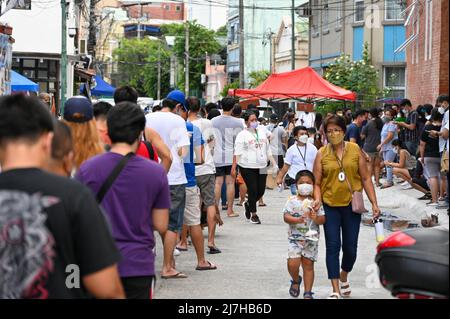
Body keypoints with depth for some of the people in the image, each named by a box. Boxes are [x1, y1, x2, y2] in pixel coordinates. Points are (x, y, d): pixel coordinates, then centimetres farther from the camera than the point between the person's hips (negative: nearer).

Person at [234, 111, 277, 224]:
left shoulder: (262, 133, 16)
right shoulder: (242, 135, -2)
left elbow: (268, 150, 21)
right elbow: (237, 152, -9)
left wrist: (274, 163, 14)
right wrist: (234, 166, -19)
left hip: (261, 167, 5)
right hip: (248, 167, -5)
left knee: (261, 190, 4)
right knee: (253, 190, -4)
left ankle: (248, 204, 32)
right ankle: (253, 214, 9)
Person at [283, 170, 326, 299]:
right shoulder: (292, 201, -2)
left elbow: (322, 219, 0)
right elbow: (286, 217, -9)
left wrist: (316, 218, -22)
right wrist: (297, 220, -26)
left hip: (311, 239, 1)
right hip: (295, 238, -1)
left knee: (308, 264, 4)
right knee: (293, 263, -11)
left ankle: (308, 292, 13)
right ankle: (296, 280, 21)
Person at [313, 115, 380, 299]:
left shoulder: (354, 150, 0)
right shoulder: (322, 154, -1)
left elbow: (365, 178, 3)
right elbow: (317, 183, 0)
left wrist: (374, 203, 0)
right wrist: (318, 199, -18)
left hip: (351, 205, 1)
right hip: (330, 206, -1)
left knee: (350, 248, 7)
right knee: (332, 247, -3)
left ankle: (344, 277, 36)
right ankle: (336, 290, 0)